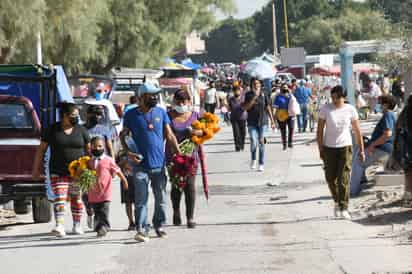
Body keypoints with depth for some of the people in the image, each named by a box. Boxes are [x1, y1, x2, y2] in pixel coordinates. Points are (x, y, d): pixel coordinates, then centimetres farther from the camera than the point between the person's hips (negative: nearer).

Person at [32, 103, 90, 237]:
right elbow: (41, 149, 6)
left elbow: (89, 149, 10)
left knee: (76, 198, 7)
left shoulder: (81, 130, 6)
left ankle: (77, 225, 21)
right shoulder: (52, 130, 2)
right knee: (59, 197, -13)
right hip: (58, 172, -1)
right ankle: (60, 226, -22)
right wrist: (36, 168, 5)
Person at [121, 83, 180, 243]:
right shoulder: (131, 115, 0)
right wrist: (128, 153, -10)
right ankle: (142, 230, -8)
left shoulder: (161, 113, 7)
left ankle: (159, 226, 26)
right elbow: (123, 136, 5)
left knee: (161, 199, 11)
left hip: (159, 164, 3)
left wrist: (179, 153, 0)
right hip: (141, 165, -3)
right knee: (141, 200, -7)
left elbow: (170, 136, 9)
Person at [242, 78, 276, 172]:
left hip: (263, 122, 1)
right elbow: (245, 107, -9)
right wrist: (254, 98, -18)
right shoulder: (248, 95, 1)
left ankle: (261, 164, 7)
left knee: (261, 142, -1)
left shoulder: (263, 95, 3)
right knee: (253, 142, -12)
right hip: (252, 123, -1)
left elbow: (268, 108, 8)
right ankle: (253, 159, 15)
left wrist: (272, 121, 7)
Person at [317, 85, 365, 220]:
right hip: (329, 148, 1)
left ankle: (343, 208, -9)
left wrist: (361, 150, 4)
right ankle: (337, 201, 34)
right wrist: (320, 148, -6)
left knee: (344, 179, -10)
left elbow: (357, 131, 5)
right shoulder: (326, 109, -4)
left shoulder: (350, 110, -2)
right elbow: (320, 129, -1)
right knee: (331, 179, 9)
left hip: (345, 148, -1)